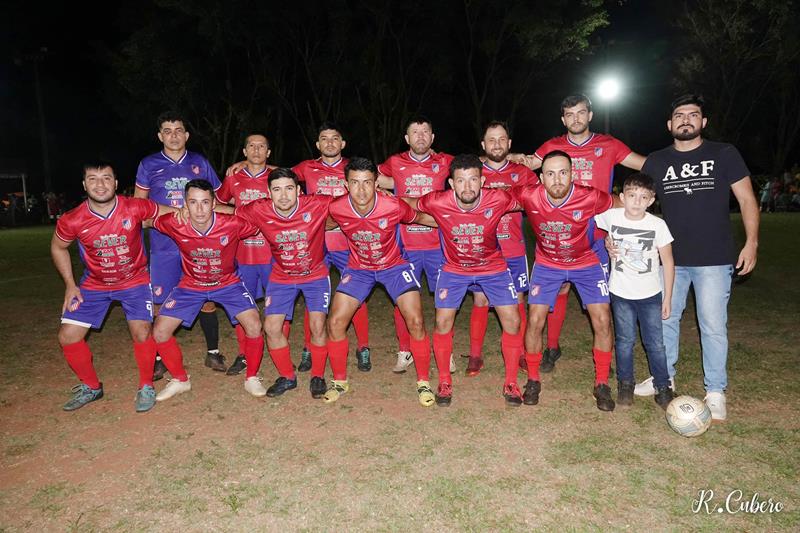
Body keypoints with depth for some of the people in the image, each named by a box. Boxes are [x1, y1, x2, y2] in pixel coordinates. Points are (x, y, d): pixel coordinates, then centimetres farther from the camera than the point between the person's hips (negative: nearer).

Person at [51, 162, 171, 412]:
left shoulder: (135, 208, -23)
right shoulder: (71, 221, -18)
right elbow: (58, 248, 3)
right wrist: (70, 284, 0)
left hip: (135, 280, -2)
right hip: (94, 283, 3)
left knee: (141, 332, -19)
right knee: (68, 337, -2)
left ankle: (146, 386, 6)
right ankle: (91, 387, 22)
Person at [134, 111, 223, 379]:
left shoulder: (200, 163, 9)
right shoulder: (148, 165, 6)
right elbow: (138, 204, 13)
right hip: (164, 245, 0)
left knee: (207, 299, 4)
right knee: (161, 302, 1)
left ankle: (213, 353, 19)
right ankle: (160, 358, 17)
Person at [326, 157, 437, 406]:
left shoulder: (393, 206, -28)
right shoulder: (336, 209, -23)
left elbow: (421, 218, -7)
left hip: (393, 266, -2)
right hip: (358, 268, 2)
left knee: (416, 322, -13)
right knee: (335, 323, -6)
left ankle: (423, 382, 8)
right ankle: (339, 381, 17)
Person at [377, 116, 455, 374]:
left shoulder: (445, 162, 2)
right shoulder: (395, 163, 4)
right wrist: (400, 186, 6)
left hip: (437, 244, 0)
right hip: (405, 244, 0)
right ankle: (404, 352, 21)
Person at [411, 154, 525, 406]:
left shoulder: (498, 200, -27)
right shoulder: (437, 203, -27)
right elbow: (407, 204, -7)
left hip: (493, 267, 0)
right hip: (454, 269, 0)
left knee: (512, 322, -4)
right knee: (443, 323, -4)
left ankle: (510, 383, 16)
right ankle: (445, 382, 17)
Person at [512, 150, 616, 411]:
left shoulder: (590, 198, -28)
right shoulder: (528, 196, -26)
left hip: (586, 264, 0)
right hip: (547, 264, 0)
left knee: (602, 322, -5)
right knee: (535, 321, -5)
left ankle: (602, 385, 14)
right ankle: (533, 380, 16)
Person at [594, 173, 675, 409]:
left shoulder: (658, 225, -11)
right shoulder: (611, 216, -10)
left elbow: (668, 261, -3)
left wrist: (668, 297, -2)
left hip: (651, 294, 0)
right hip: (621, 293, 1)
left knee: (655, 343, 6)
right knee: (625, 341, 10)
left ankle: (663, 386, 23)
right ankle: (625, 384, 27)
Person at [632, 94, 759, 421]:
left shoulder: (724, 155, 1)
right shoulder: (656, 162, 6)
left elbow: (746, 199, 1)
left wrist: (751, 242, -7)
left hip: (713, 259, -2)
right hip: (670, 258, 3)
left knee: (713, 326, 2)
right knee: (664, 320, 12)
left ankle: (715, 392, 17)